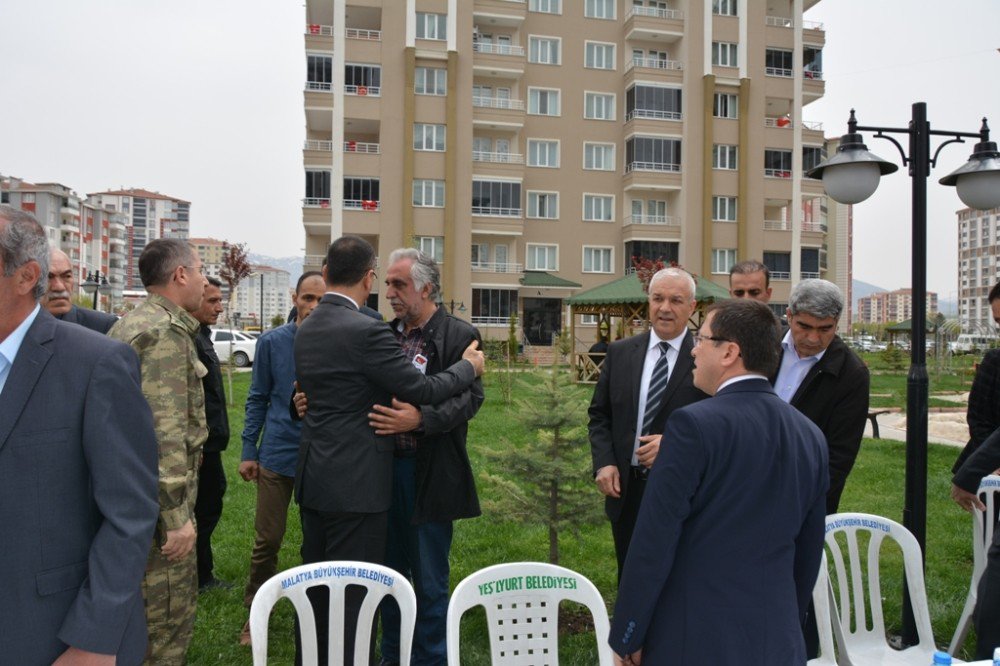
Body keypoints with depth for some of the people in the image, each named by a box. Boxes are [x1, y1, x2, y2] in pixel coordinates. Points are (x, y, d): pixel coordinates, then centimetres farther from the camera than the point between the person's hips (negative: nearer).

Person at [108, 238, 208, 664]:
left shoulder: (129, 325, 14)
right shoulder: (167, 331, -18)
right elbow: (165, 430, -25)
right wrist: (177, 514, -22)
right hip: (158, 501, -10)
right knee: (169, 617, -1)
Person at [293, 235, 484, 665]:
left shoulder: (306, 329, 7)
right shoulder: (366, 331, -19)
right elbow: (422, 390, -17)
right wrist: (469, 366, 2)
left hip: (314, 479, 9)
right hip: (355, 483, -9)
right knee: (355, 591, 2)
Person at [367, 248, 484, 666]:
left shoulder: (459, 337, -8)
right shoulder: (383, 334, 9)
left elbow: (469, 399, -18)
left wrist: (420, 419, -34)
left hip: (429, 474, -5)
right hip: (384, 468, 6)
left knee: (429, 580, 7)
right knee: (391, 572, 19)